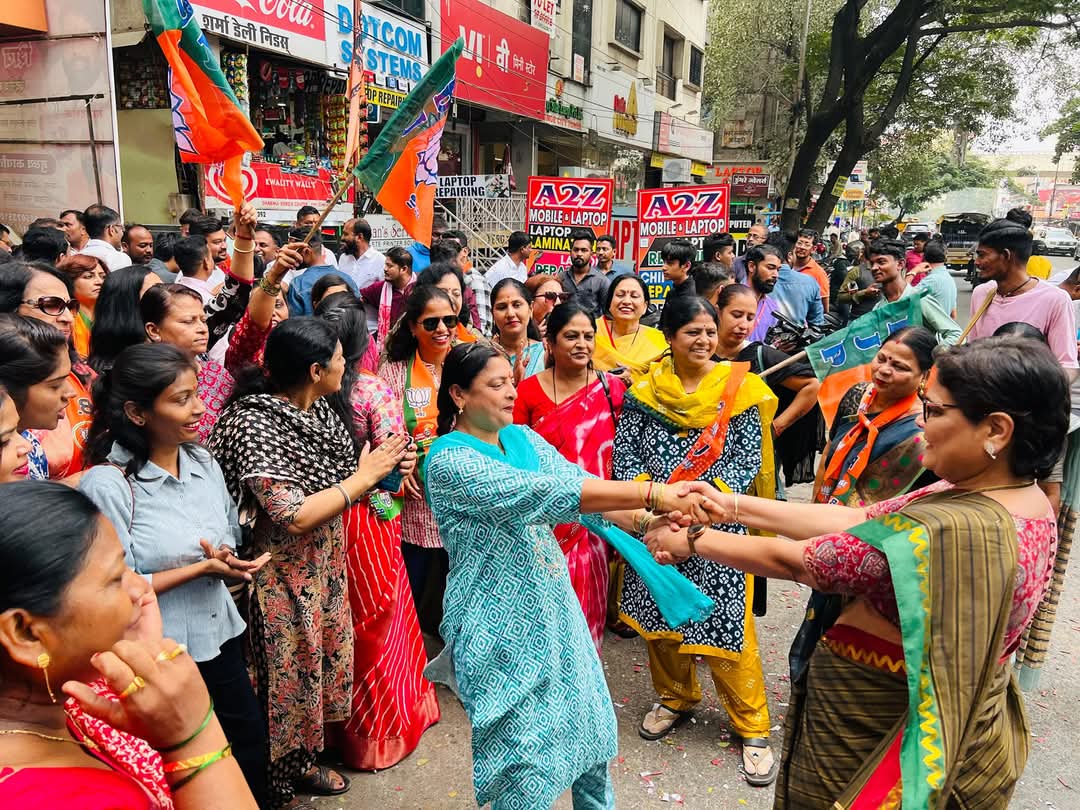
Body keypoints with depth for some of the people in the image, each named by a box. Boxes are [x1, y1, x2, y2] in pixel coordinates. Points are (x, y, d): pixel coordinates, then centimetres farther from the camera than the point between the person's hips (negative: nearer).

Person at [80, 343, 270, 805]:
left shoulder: (203, 462, -1)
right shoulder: (107, 484, -20)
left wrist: (226, 559, -13)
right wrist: (200, 568, -21)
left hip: (221, 633, 6)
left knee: (251, 739, 20)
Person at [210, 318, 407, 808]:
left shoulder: (317, 409, -2)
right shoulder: (255, 423, -25)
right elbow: (294, 516, -29)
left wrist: (382, 469, -9)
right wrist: (363, 477, -21)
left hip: (326, 565, 8)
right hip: (283, 577, -8)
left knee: (321, 660, 21)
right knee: (288, 674, 9)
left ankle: (303, 762, 44)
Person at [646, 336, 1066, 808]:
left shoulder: (948, 534, -34)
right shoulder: (1027, 502, -4)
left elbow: (789, 560, -24)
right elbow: (857, 521, -3)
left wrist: (692, 541, -8)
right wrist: (733, 507, -4)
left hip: (871, 742, -7)